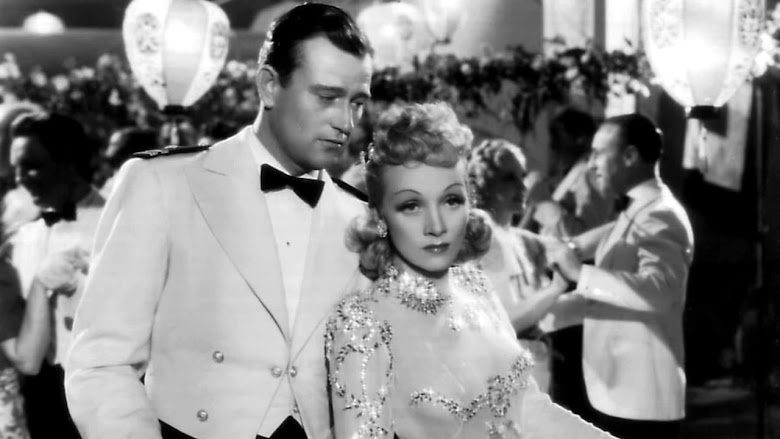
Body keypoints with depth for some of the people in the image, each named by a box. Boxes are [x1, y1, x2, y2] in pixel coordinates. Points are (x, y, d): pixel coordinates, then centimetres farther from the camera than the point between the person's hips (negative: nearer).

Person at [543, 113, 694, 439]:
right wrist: (541, 317, 15)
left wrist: (580, 272, -31)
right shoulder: (634, 214, 15)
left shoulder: (660, 217, -15)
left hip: (641, 402, -9)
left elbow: (658, 291, -33)